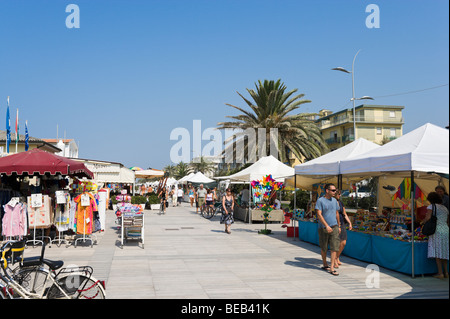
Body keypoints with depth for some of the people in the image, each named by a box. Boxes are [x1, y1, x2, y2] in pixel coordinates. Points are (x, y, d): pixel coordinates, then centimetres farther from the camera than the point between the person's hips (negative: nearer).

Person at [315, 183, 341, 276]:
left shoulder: (334, 201, 10)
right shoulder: (320, 201, -7)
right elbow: (319, 215, -14)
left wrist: (338, 226, 23)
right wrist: (326, 226, -23)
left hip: (334, 226, 4)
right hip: (323, 228, -4)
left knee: (334, 247, -7)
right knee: (324, 248, 9)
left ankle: (332, 268, -6)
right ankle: (325, 264, 29)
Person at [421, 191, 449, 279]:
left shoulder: (431, 207, -2)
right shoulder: (445, 208, 18)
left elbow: (428, 218, -13)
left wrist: (422, 222, 5)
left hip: (437, 231, -6)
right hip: (446, 230, 6)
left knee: (437, 252, -3)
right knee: (444, 252, 12)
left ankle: (440, 273, -4)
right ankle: (446, 272, 12)